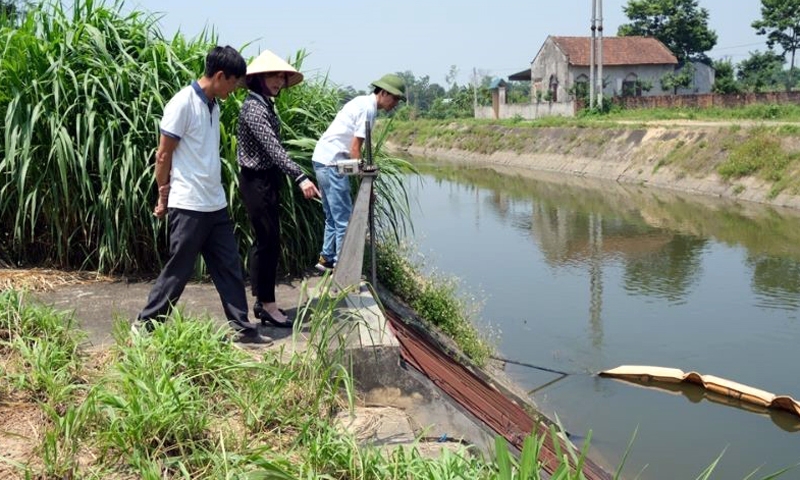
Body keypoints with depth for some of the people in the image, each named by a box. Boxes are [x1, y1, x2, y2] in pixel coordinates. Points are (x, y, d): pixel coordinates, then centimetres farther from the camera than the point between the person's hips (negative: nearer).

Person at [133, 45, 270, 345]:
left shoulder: (213, 105, 11)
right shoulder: (183, 103, -15)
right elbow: (163, 155, -11)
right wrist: (163, 197, -4)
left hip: (215, 205, 8)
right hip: (188, 206, -8)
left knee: (229, 268, 9)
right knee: (178, 271, 2)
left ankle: (242, 328, 16)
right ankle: (145, 325, 17)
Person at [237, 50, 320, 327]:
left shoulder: (266, 105, 12)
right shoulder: (253, 107, -18)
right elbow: (273, 148, -29)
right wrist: (300, 178, -38)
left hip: (268, 181, 10)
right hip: (256, 182, -10)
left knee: (265, 241, 13)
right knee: (269, 242, -5)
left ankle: (262, 301, 21)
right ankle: (267, 305, 4)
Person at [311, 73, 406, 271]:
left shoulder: (363, 103, 15)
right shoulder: (367, 108, -13)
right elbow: (355, 149, -17)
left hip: (322, 160, 10)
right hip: (331, 163, -10)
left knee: (333, 217, 19)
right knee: (344, 220, -5)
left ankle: (327, 259, 27)